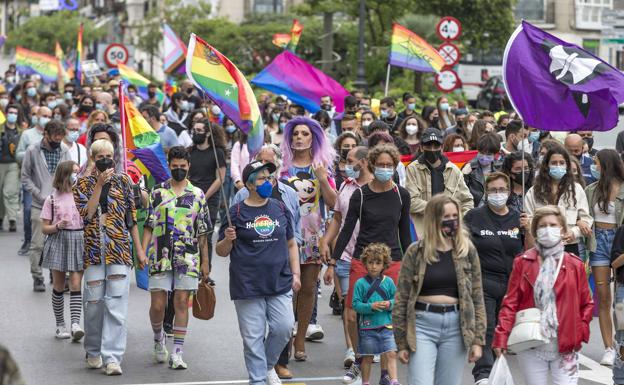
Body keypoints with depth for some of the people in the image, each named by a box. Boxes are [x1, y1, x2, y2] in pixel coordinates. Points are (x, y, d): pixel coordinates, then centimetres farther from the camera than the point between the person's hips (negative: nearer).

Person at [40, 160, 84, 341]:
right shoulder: (52, 199, -1)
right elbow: (44, 228, -1)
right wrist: (58, 226, -18)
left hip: (79, 242, 1)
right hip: (59, 242, -1)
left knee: (76, 284, -9)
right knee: (59, 286, 6)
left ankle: (75, 323, -16)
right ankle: (60, 325, 16)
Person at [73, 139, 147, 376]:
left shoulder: (123, 181, 8)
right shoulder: (83, 184, 6)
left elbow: (131, 217, 10)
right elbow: (86, 214, -9)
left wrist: (139, 249, 7)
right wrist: (99, 184, -12)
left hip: (120, 248, 0)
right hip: (93, 249, 0)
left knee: (116, 303, -8)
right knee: (94, 302, 3)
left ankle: (112, 356, -10)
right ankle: (94, 352, 20)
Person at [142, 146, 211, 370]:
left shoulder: (197, 195, 8)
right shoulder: (158, 193, 6)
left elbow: (202, 232, 10)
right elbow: (149, 226, 5)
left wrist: (205, 261, 8)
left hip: (188, 258, 1)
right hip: (160, 257, 0)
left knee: (182, 303, -2)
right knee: (157, 305, -1)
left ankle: (177, 353, 2)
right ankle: (158, 338, 28)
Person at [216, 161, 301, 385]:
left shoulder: (280, 209, 10)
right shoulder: (236, 213, -1)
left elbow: (291, 244, 19)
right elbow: (221, 251, 4)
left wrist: (296, 274, 11)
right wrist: (228, 240, -17)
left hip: (280, 284, 3)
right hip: (247, 287, -3)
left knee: (284, 329, -5)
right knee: (253, 339, 0)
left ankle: (268, 365, 21)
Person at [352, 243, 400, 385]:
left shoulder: (388, 282, 3)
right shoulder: (361, 283, -3)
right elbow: (356, 304, -6)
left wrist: (390, 304, -13)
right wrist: (371, 306, -20)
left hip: (386, 326, 1)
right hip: (367, 326, -1)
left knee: (391, 354, -9)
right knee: (367, 357, 9)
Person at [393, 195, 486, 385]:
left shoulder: (467, 251, 6)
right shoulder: (416, 252, 0)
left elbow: (477, 298, 7)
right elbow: (401, 299, 1)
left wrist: (478, 340, 1)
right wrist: (401, 343, -2)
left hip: (456, 327, 2)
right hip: (422, 326, -2)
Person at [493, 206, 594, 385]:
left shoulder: (575, 265, 6)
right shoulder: (522, 263, 3)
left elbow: (587, 304, 11)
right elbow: (510, 303, 0)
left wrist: (580, 332, -2)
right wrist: (501, 337, -10)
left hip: (565, 346, 0)